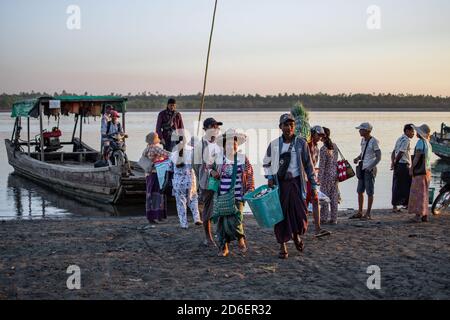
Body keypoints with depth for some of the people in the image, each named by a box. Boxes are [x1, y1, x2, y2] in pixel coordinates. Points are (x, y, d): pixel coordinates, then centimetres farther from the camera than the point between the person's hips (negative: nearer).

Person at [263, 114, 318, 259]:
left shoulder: (301, 143, 0)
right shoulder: (274, 144, 3)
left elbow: (308, 165, 4)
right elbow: (266, 163, 16)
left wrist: (314, 185, 1)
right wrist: (269, 177, 1)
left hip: (296, 183, -1)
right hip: (279, 184, 1)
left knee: (300, 213, -3)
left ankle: (296, 235, 29)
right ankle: (282, 246, 13)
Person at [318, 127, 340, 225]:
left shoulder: (323, 148, -15)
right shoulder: (334, 146, 6)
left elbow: (322, 164, -15)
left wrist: (319, 177, -10)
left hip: (327, 175, -7)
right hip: (335, 174, 7)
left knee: (325, 196, 2)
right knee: (334, 197, 9)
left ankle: (324, 218, 6)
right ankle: (334, 219, 12)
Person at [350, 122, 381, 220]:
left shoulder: (374, 142, -13)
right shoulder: (363, 140, 10)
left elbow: (378, 157, -13)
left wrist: (370, 167, -19)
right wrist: (358, 158, 3)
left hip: (370, 170, -8)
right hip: (362, 169, 8)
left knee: (369, 192, -1)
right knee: (360, 191, 11)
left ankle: (368, 214, 6)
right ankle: (360, 212, 20)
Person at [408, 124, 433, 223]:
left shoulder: (420, 142, -13)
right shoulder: (428, 143, 13)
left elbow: (417, 157, -17)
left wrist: (411, 168, -11)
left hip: (420, 171, -8)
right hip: (427, 171, 8)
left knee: (418, 193, -5)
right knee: (424, 193, 12)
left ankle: (418, 215, -6)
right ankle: (424, 215, 15)